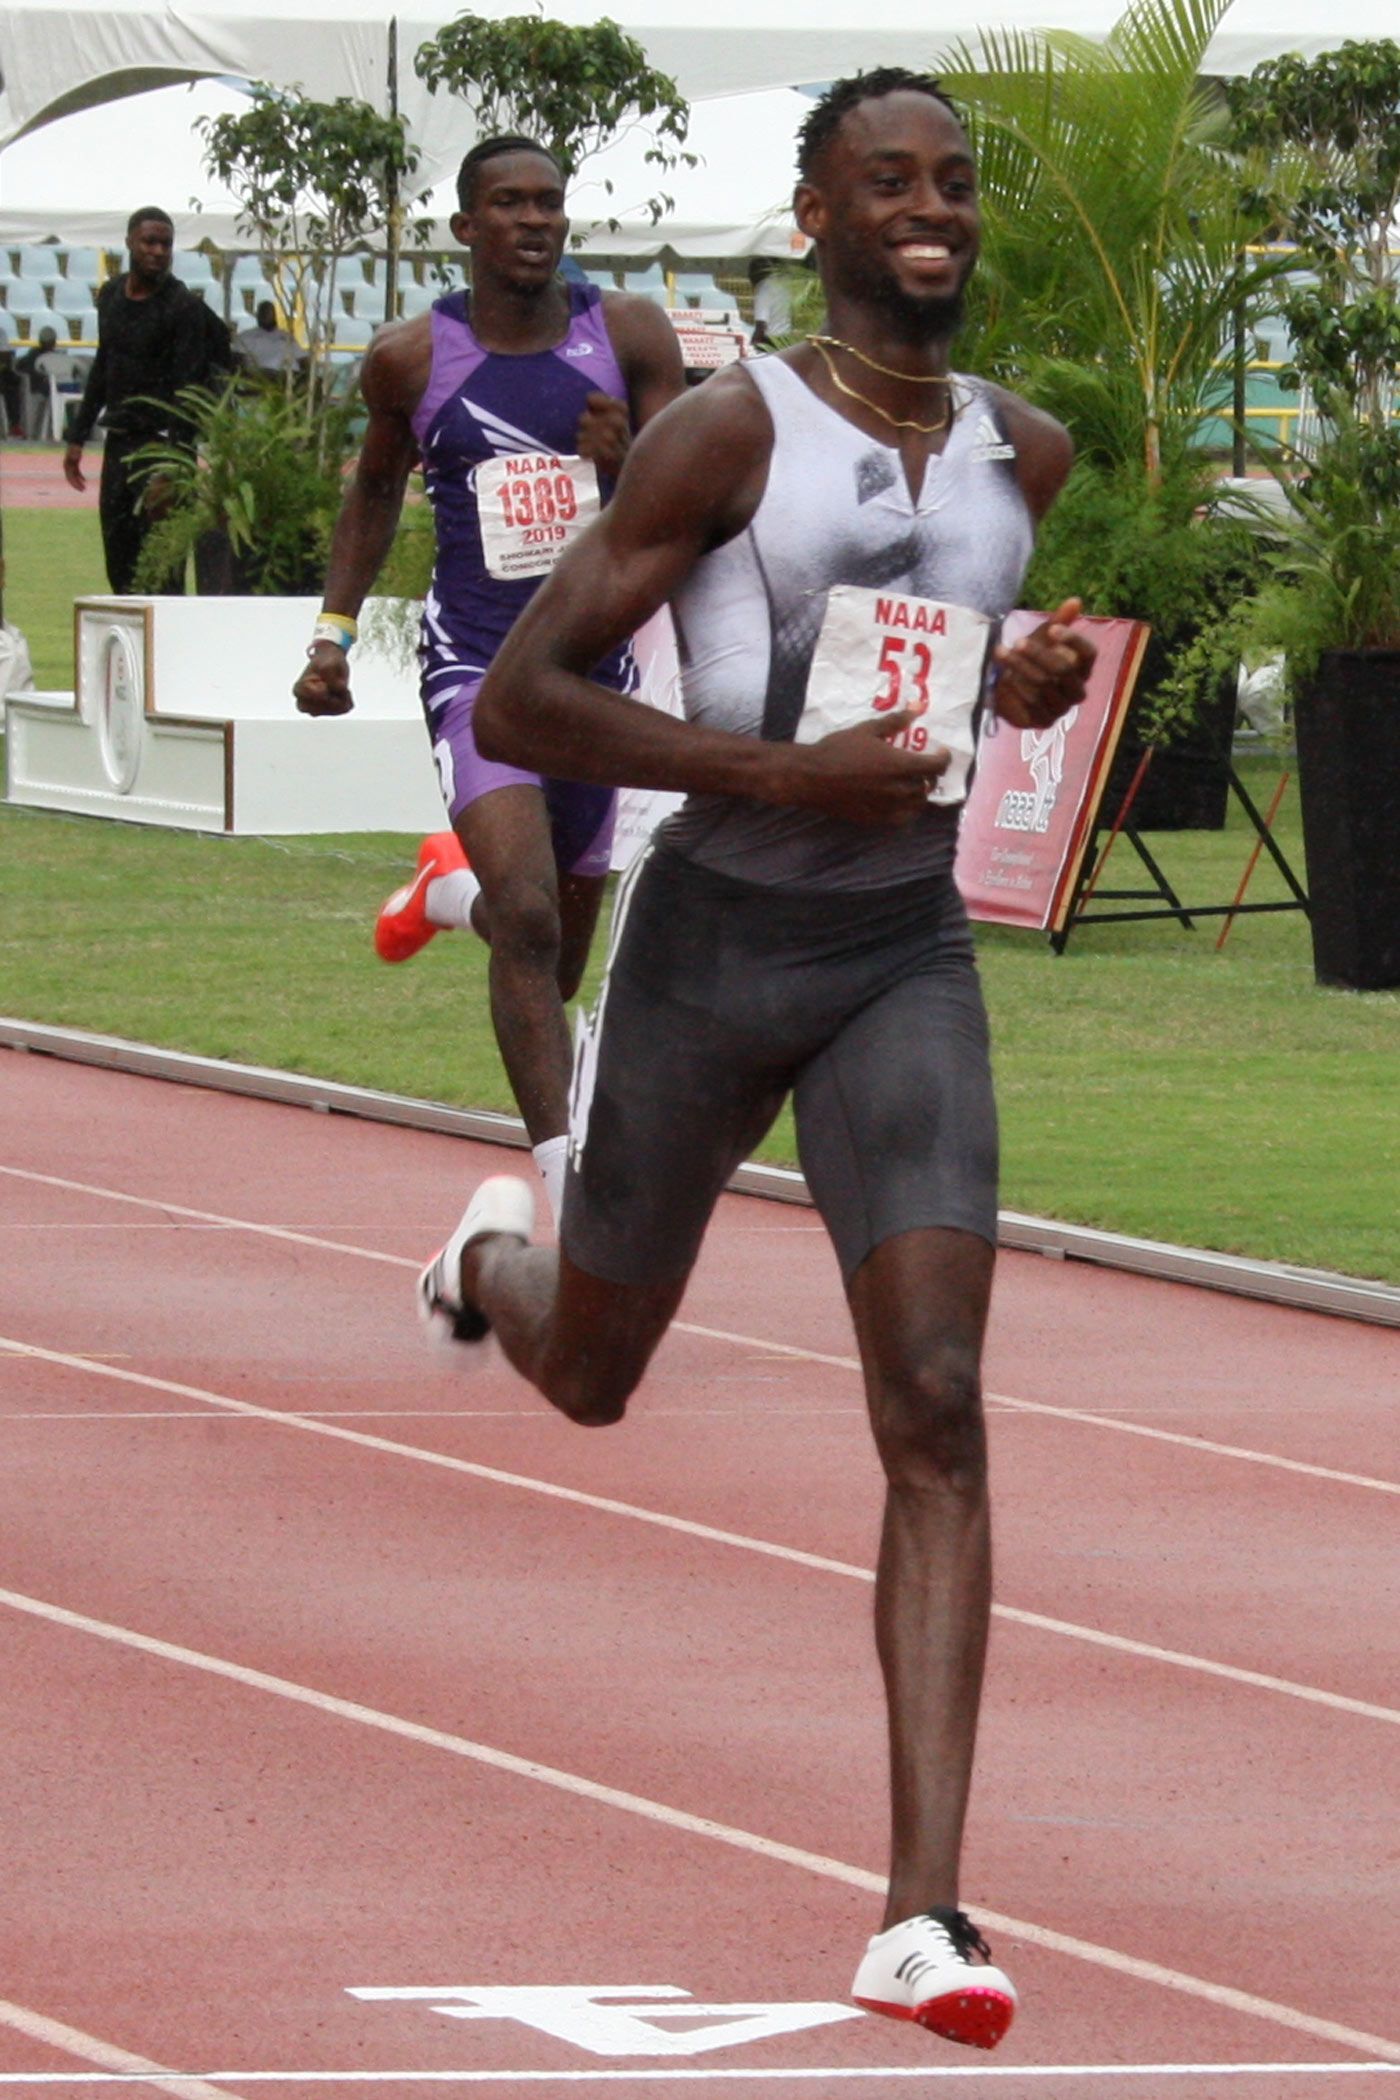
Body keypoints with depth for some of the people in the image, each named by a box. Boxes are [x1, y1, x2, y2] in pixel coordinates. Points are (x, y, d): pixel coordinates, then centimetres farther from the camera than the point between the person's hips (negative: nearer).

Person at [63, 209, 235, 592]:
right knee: (119, 564, 6)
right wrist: (78, 437, 19)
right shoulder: (112, 294, 10)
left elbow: (186, 394, -15)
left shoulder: (184, 308, -11)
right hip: (118, 442, 7)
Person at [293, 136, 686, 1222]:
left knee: (562, 952, 16)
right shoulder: (413, 357, -2)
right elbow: (377, 488, 17)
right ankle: (569, 1181, -24)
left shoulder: (630, 335, -1)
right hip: (478, 665, -3)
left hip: (598, 657, 3)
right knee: (528, 920, -22)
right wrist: (335, 628, 10)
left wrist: (627, 465, -22)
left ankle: (449, 890, 51)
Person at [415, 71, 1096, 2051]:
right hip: (711, 939, -2)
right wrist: (785, 774, -25)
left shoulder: (1025, 454, 3)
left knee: (937, 1409, -15)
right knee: (591, 1377, 18)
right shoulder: (727, 431, -14)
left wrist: (1029, 682, 3)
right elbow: (517, 703, -16)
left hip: (906, 959, 3)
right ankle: (495, 1250, 59)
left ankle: (924, 1914, -19)